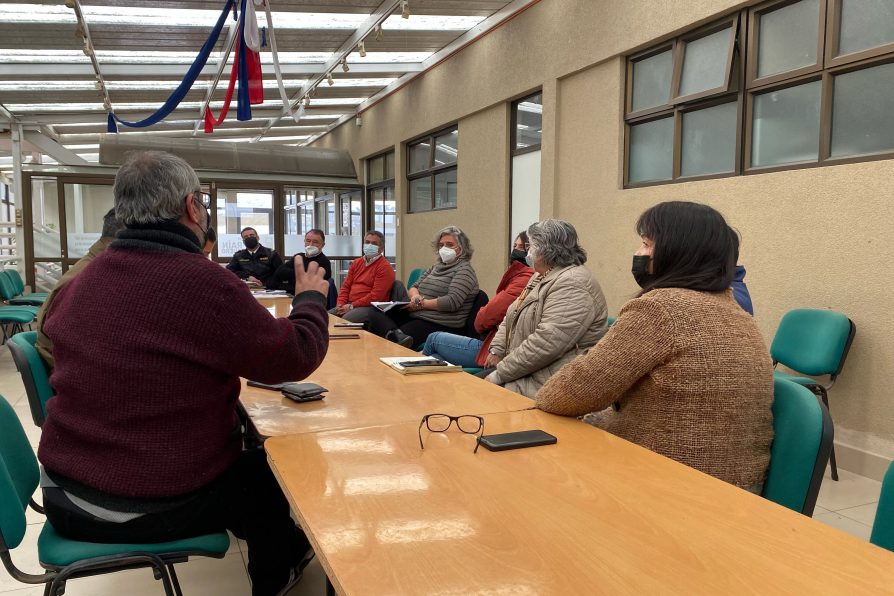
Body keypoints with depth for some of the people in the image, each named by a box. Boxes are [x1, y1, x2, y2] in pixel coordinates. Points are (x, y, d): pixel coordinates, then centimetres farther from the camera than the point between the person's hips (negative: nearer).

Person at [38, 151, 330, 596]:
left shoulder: (80, 283, -2)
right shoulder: (204, 284, -25)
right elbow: (297, 357, -16)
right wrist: (311, 298, 5)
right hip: (153, 506, -6)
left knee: (243, 457, 29)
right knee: (270, 469, 21)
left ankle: (275, 548, 51)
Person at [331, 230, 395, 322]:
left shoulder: (385, 267, -5)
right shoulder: (356, 263, 19)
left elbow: (376, 296, -13)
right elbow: (346, 286, 18)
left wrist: (351, 306, -14)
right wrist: (340, 304, -1)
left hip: (371, 307, -7)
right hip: (348, 305, 7)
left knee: (344, 320, -33)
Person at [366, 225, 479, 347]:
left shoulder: (464, 270, -4)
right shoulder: (436, 266, 21)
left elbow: (452, 302, -18)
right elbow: (414, 287, 22)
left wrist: (421, 303, -13)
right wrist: (415, 295, -4)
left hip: (440, 324, -8)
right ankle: (396, 335, -42)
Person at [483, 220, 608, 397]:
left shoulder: (572, 284, -19)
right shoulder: (540, 278, 17)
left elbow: (546, 344, -27)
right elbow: (511, 317, 21)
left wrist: (500, 374, -20)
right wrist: (496, 351, 3)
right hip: (526, 372, 9)